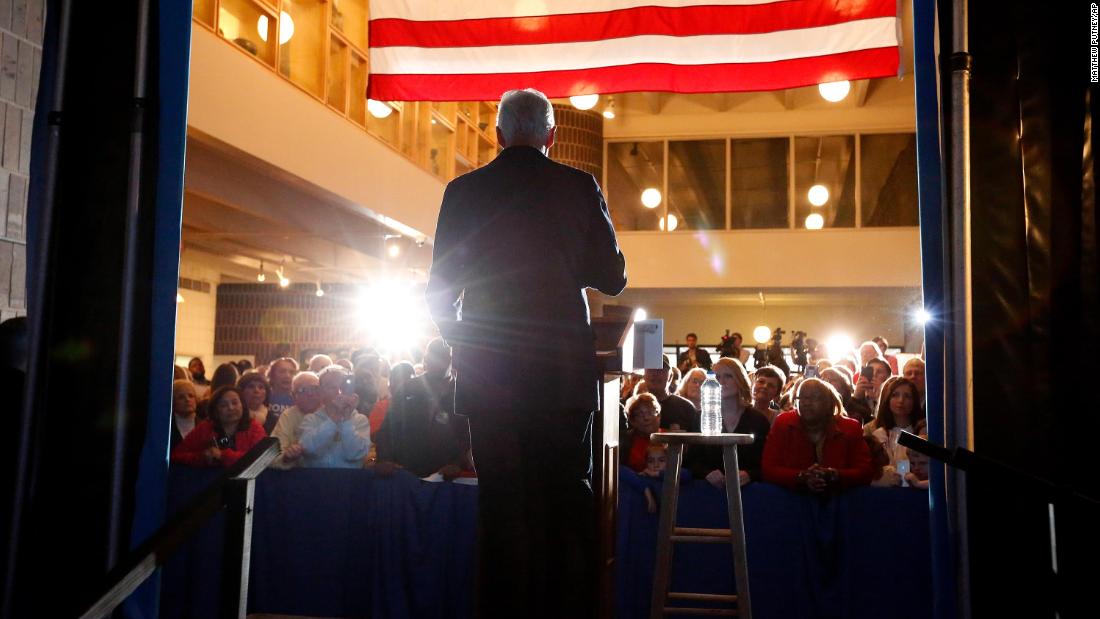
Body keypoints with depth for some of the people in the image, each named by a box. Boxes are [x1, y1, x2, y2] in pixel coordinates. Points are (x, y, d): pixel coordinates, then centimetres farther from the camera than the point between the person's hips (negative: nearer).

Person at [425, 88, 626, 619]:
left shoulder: (464, 191, 2)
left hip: (487, 371, 1)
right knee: (567, 500, 8)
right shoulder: (579, 187, 0)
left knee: (503, 502, 7)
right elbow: (612, 278, 3)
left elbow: (440, 288, 4)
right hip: (564, 369, 0)